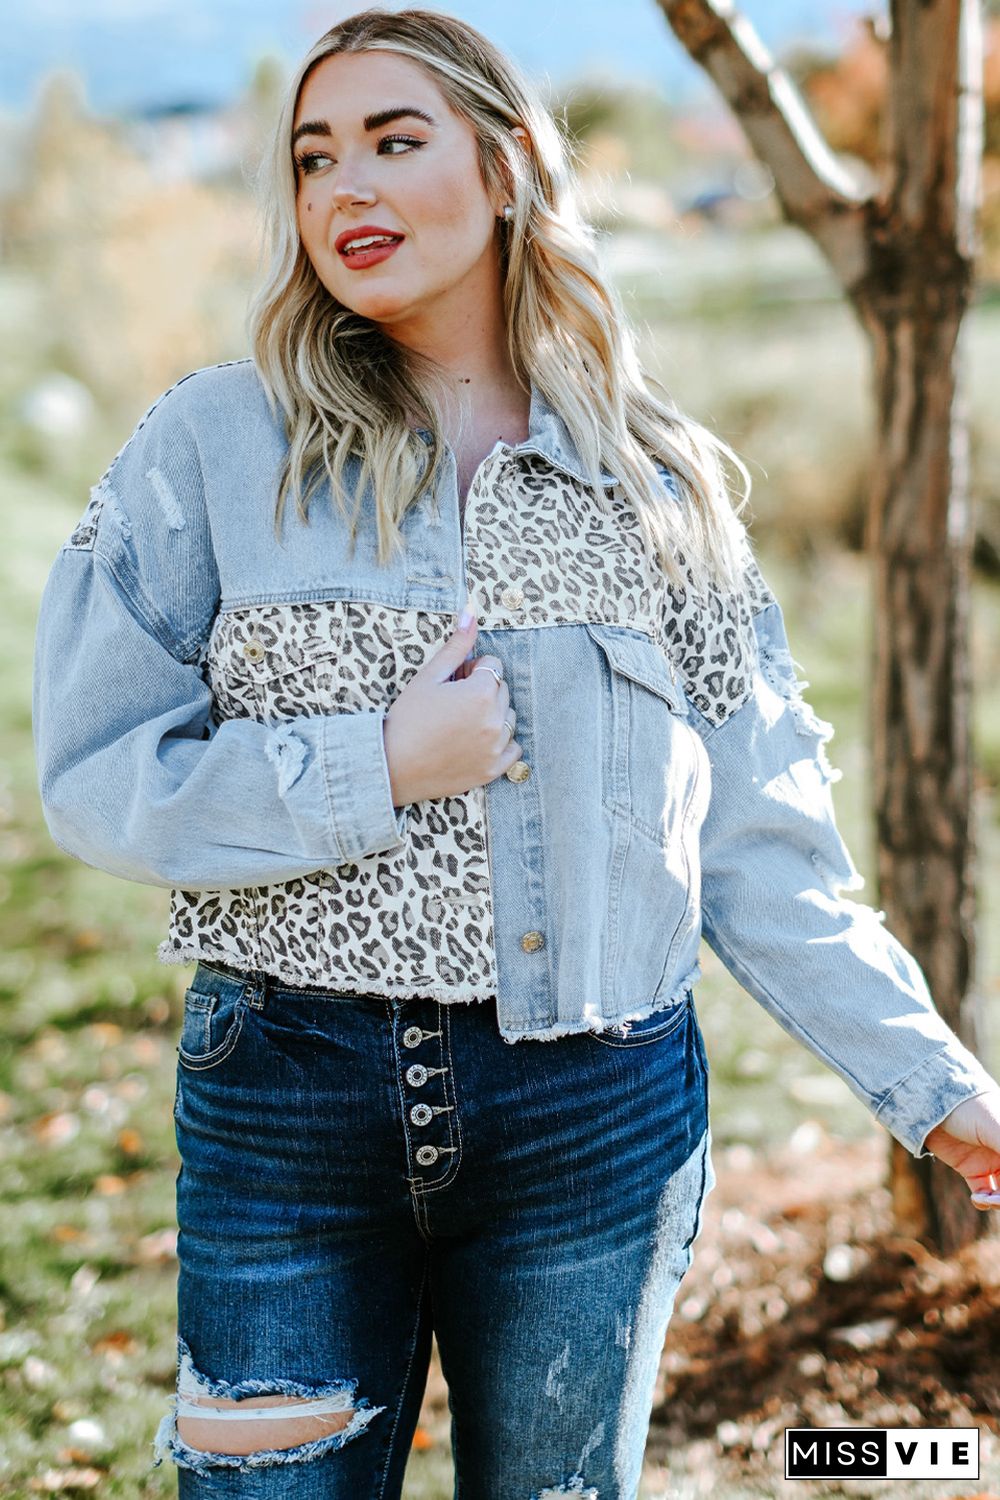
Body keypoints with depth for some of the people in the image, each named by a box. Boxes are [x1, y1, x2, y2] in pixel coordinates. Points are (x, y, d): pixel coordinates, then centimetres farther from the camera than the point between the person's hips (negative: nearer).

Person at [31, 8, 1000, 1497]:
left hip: (596, 1113, 2)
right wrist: (376, 771, -15)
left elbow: (758, 843, 8)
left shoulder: (658, 480, 6)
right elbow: (98, 778, -5)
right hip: (287, 1107, -1)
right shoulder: (216, 444, 0)